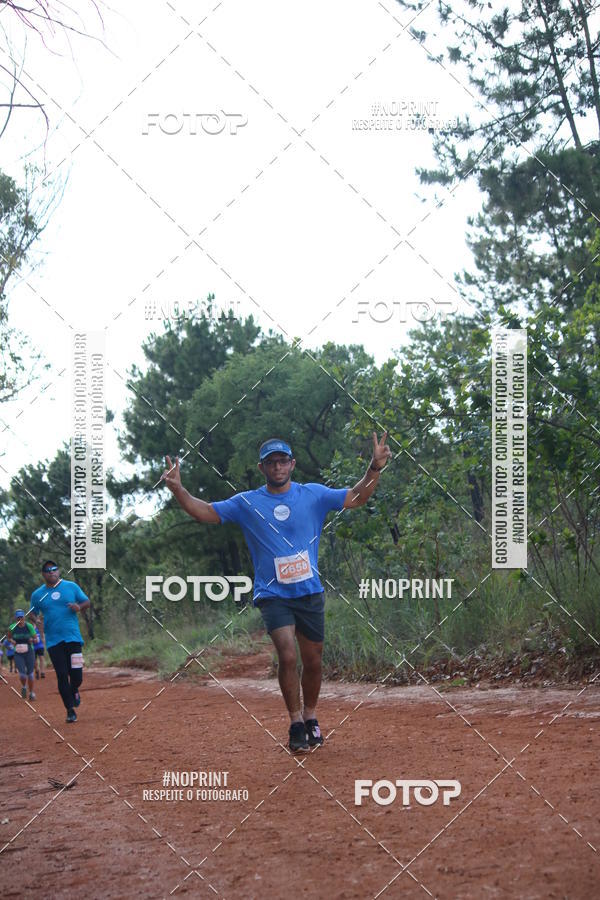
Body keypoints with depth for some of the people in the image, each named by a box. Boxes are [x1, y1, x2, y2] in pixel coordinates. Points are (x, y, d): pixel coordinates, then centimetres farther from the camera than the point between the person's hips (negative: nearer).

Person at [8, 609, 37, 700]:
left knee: (30, 673, 3)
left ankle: (31, 692, 20)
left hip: (29, 652, 0)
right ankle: (23, 687, 17)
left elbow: (36, 639, 1)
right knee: (22, 673, -14)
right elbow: (9, 637, 13)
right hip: (18, 654, 0)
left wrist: (32, 639, -21)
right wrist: (12, 641, -9)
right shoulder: (12, 627, -5)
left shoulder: (29, 626, -7)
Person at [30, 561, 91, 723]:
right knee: (62, 676, -2)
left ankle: (74, 691, 31)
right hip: (53, 641, 1)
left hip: (73, 637, 0)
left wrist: (79, 607, -12)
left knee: (76, 675, -4)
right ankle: (70, 710, 10)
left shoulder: (71, 586, 5)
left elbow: (87, 602, 10)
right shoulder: (37, 594, 6)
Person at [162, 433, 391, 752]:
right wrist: (178, 490, -18)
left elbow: (356, 498, 2)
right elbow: (205, 512, -2)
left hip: (310, 593, 2)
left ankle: (310, 716, 32)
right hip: (273, 595, -2)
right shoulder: (246, 503, 0)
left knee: (313, 661, 9)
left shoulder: (313, 495, 3)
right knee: (287, 656, -18)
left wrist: (375, 468, -13)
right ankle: (295, 723, -4)